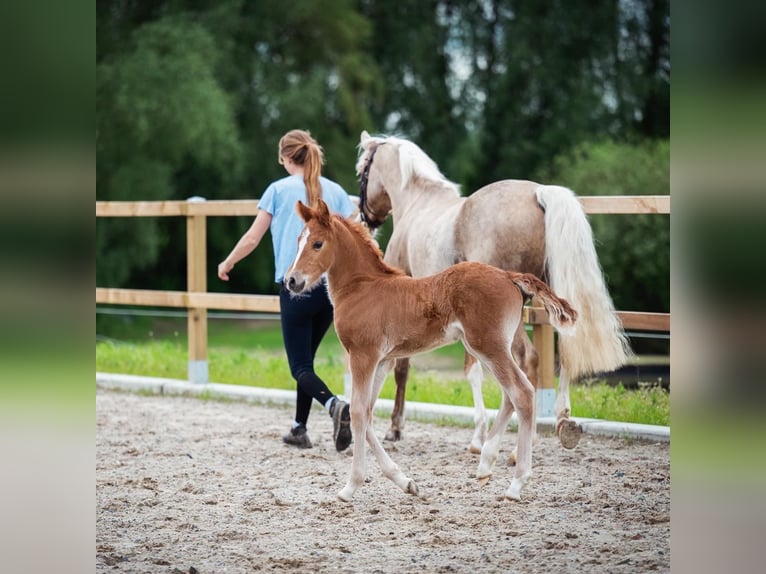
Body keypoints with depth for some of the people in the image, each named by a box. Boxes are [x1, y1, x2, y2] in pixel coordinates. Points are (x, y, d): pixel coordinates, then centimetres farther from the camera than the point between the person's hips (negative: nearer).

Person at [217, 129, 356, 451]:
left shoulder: (279, 190, 1)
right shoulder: (335, 191, 9)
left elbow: (252, 238, 3)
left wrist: (227, 263, 19)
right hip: (331, 284, 4)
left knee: (300, 366, -4)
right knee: (305, 357, 20)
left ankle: (334, 404, -32)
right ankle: (299, 429, 21)